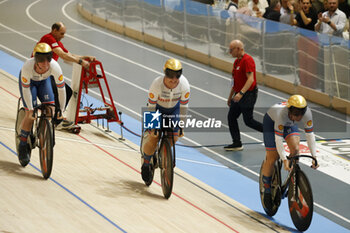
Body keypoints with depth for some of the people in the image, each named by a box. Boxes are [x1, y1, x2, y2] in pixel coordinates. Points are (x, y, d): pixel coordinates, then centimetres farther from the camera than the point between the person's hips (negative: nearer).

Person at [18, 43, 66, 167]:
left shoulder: (54, 67, -37)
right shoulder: (27, 67, -41)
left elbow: (61, 88, -26)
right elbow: (26, 89, -28)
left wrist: (61, 109, -22)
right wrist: (30, 109, -27)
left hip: (44, 80, 2)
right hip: (28, 80, -2)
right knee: (30, 114, -12)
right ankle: (22, 146, 3)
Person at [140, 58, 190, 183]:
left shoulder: (184, 84, -30)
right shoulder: (157, 84, -36)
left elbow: (183, 106, -18)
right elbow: (151, 106, -25)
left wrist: (181, 125, -14)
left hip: (173, 109, 2)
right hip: (158, 108, -2)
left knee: (173, 138, -6)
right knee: (153, 139, -9)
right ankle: (146, 164, 16)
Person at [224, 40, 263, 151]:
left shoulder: (247, 60, -17)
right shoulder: (237, 61, 14)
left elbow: (250, 79, -25)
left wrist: (241, 93, -33)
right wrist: (230, 96, 25)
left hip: (248, 95, -10)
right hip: (239, 95, 10)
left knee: (248, 120, -7)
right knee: (231, 117, 6)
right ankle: (237, 143, 9)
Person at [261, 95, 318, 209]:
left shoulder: (307, 112, -32)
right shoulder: (281, 113, -43)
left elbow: (310, 135, -25)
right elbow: (278, 139, -42)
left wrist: (314, 157, -31)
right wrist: (284, 160, -47)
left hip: (289, 124, 4)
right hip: (271, 121, -4)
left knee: (295, 149, -21)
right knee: (272, 158, -7)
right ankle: (267, 189, 13)